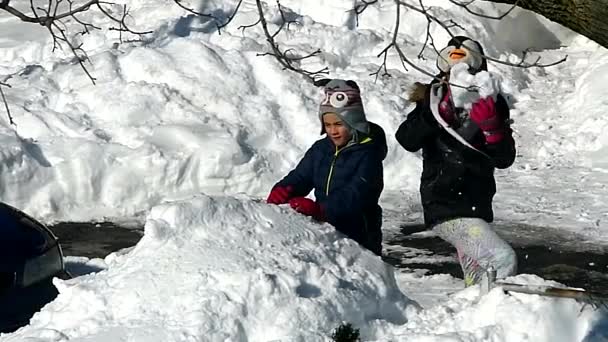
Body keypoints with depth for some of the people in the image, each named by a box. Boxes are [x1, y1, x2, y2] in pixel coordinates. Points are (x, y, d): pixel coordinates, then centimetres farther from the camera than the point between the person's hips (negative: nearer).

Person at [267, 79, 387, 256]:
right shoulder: (320, 149, 10)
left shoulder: (368, 154, -11)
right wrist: (283, 191, -19)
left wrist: (319, 209, -39)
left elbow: (355, 196, -24)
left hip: (358, 239, -5)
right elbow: (300, 177, 6)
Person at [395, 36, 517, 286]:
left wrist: (491, 126, -17)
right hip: (446, 208, -6)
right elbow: (407, 140, -17)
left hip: (477, 207, 6)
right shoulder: (436, 100, -3)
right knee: (504, 260, -22)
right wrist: (434, 111, -26)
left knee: (478, 283, 17)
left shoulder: (491, 104, 4)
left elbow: (504, 159, -3)